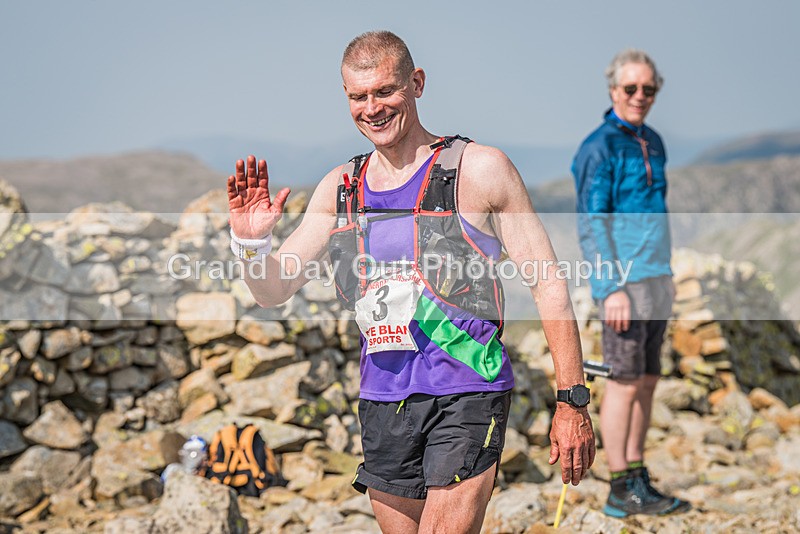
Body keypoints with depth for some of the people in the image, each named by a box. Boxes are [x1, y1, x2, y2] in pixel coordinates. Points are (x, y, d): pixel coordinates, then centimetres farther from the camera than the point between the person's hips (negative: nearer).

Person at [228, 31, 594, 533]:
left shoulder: (480, 168, -5)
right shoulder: (340, 187, 9)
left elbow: (549, 285, -4)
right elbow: (274, 290, 13)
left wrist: (572, 404, -8)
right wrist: (251, 243, -10)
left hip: (466, 396, -5)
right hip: (381, 399, 5)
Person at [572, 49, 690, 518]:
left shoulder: (653, 142, 15)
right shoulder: (600, 147, -10)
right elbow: (591, 225, -14)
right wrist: (613, 288, -19)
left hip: (656, 280, 8)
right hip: (624, 282, -8)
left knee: (649, 380, 10)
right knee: (625, 382, -4)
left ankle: (640, 479, 19)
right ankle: (622, 491, 4)